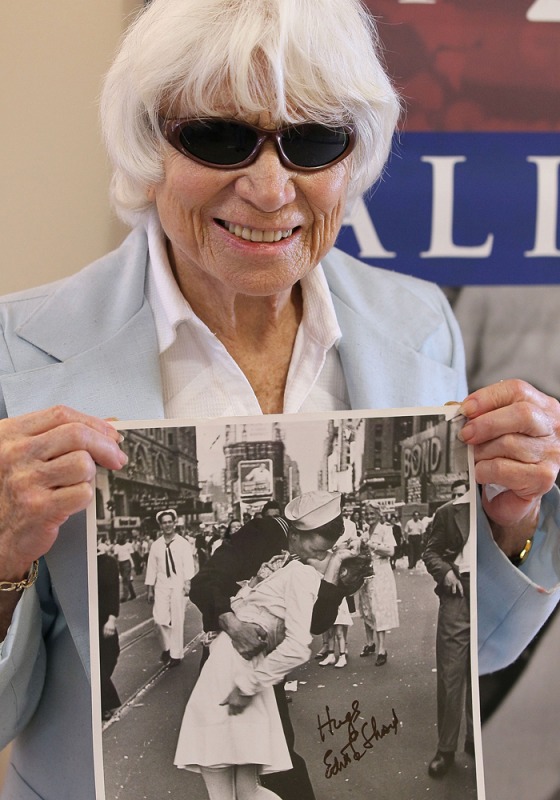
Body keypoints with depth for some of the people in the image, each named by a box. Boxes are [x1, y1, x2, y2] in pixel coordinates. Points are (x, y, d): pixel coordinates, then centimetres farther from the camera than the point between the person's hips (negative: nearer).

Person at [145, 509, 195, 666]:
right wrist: (150, 589, 8)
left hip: (178, 585, -2)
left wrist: (187, 582, -23)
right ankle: (167, 646, 19)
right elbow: (151, 567, 9)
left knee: (177, 620, 2)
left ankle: (176, 654, 15)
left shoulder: (183, 544, -1)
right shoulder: (156, 545, 7)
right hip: (161, 585, 2)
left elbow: (188, 565, -9)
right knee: (160, 618, -7)